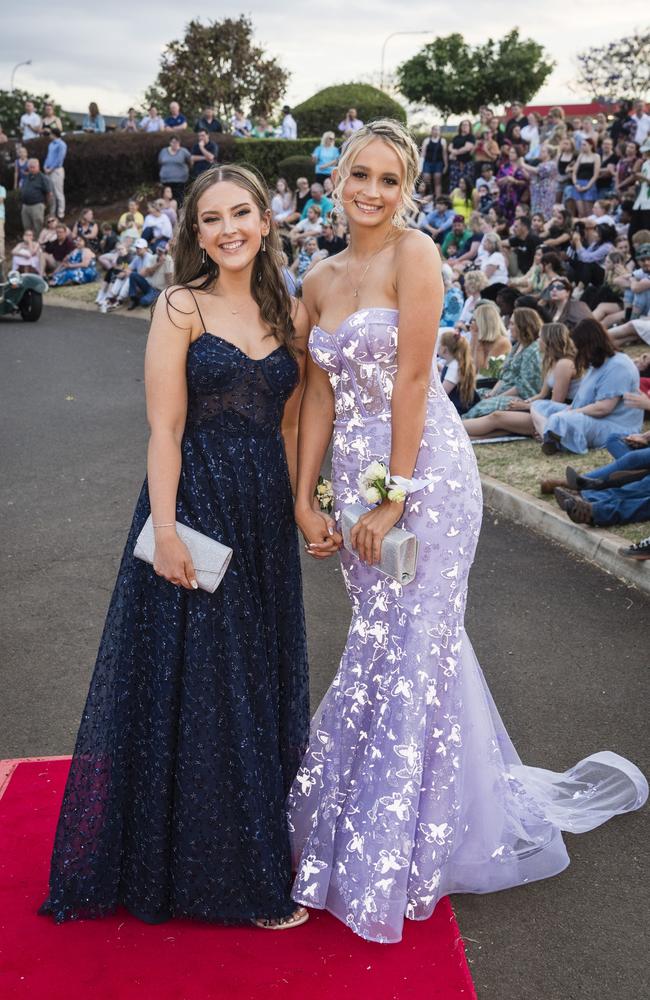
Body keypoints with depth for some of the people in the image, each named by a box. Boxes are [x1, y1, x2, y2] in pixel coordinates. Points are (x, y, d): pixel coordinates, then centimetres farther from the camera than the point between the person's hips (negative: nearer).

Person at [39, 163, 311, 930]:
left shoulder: (291, 315, 9)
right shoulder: (181, 307, -6)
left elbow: (288, 426, 11)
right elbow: (165, 429, -12)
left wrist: (293, 507, 6)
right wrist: (166, 530, -19)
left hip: (264, 516, 5)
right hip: (195, 502, -5)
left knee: (260, 678, 15)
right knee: (195, 680, 4)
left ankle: (259, 839, 34)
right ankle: (213, 870, 22)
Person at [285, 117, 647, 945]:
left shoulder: (414, 253, -8)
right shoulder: (320, 279, 12)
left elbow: (412, 378, -14)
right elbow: (319, 394, 9)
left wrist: (395, 496, -16)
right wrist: (305, 499, 5)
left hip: (423, 469, -6)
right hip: (356, 473, 6)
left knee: (404, 646, 2)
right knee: (386, 641, 13)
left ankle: (391, 860, 21)